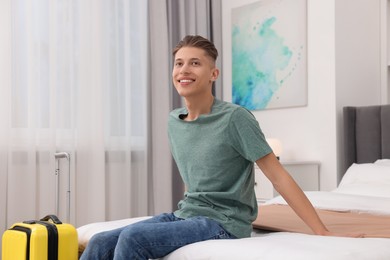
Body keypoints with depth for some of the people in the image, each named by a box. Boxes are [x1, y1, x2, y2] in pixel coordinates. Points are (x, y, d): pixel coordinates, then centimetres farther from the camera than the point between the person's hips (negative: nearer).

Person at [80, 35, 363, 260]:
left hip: (224, 223, -7)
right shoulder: (174, 121, 6)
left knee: (133, 237, -26)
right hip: (186, 214, 7)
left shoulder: (235, 118, -14)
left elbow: (279, 176, -14)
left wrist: (324, 233, -15)